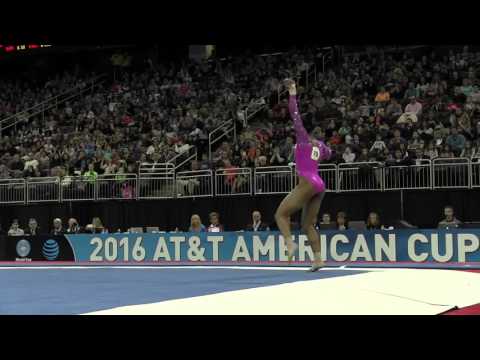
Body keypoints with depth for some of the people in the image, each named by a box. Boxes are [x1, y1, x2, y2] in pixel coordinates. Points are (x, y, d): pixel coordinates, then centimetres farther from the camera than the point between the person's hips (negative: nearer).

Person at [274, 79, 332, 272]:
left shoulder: (303, 139, -1)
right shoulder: (319, 144, 19)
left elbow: (295, 115, -7)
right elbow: (328, 154, 42)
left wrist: (292, 93, -7)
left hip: (307, 184, -8)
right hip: (319, 185, 8)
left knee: (281, 214, -5)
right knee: (307, 224, 12)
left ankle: (290, 243, -27)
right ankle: (318, 259, 3)